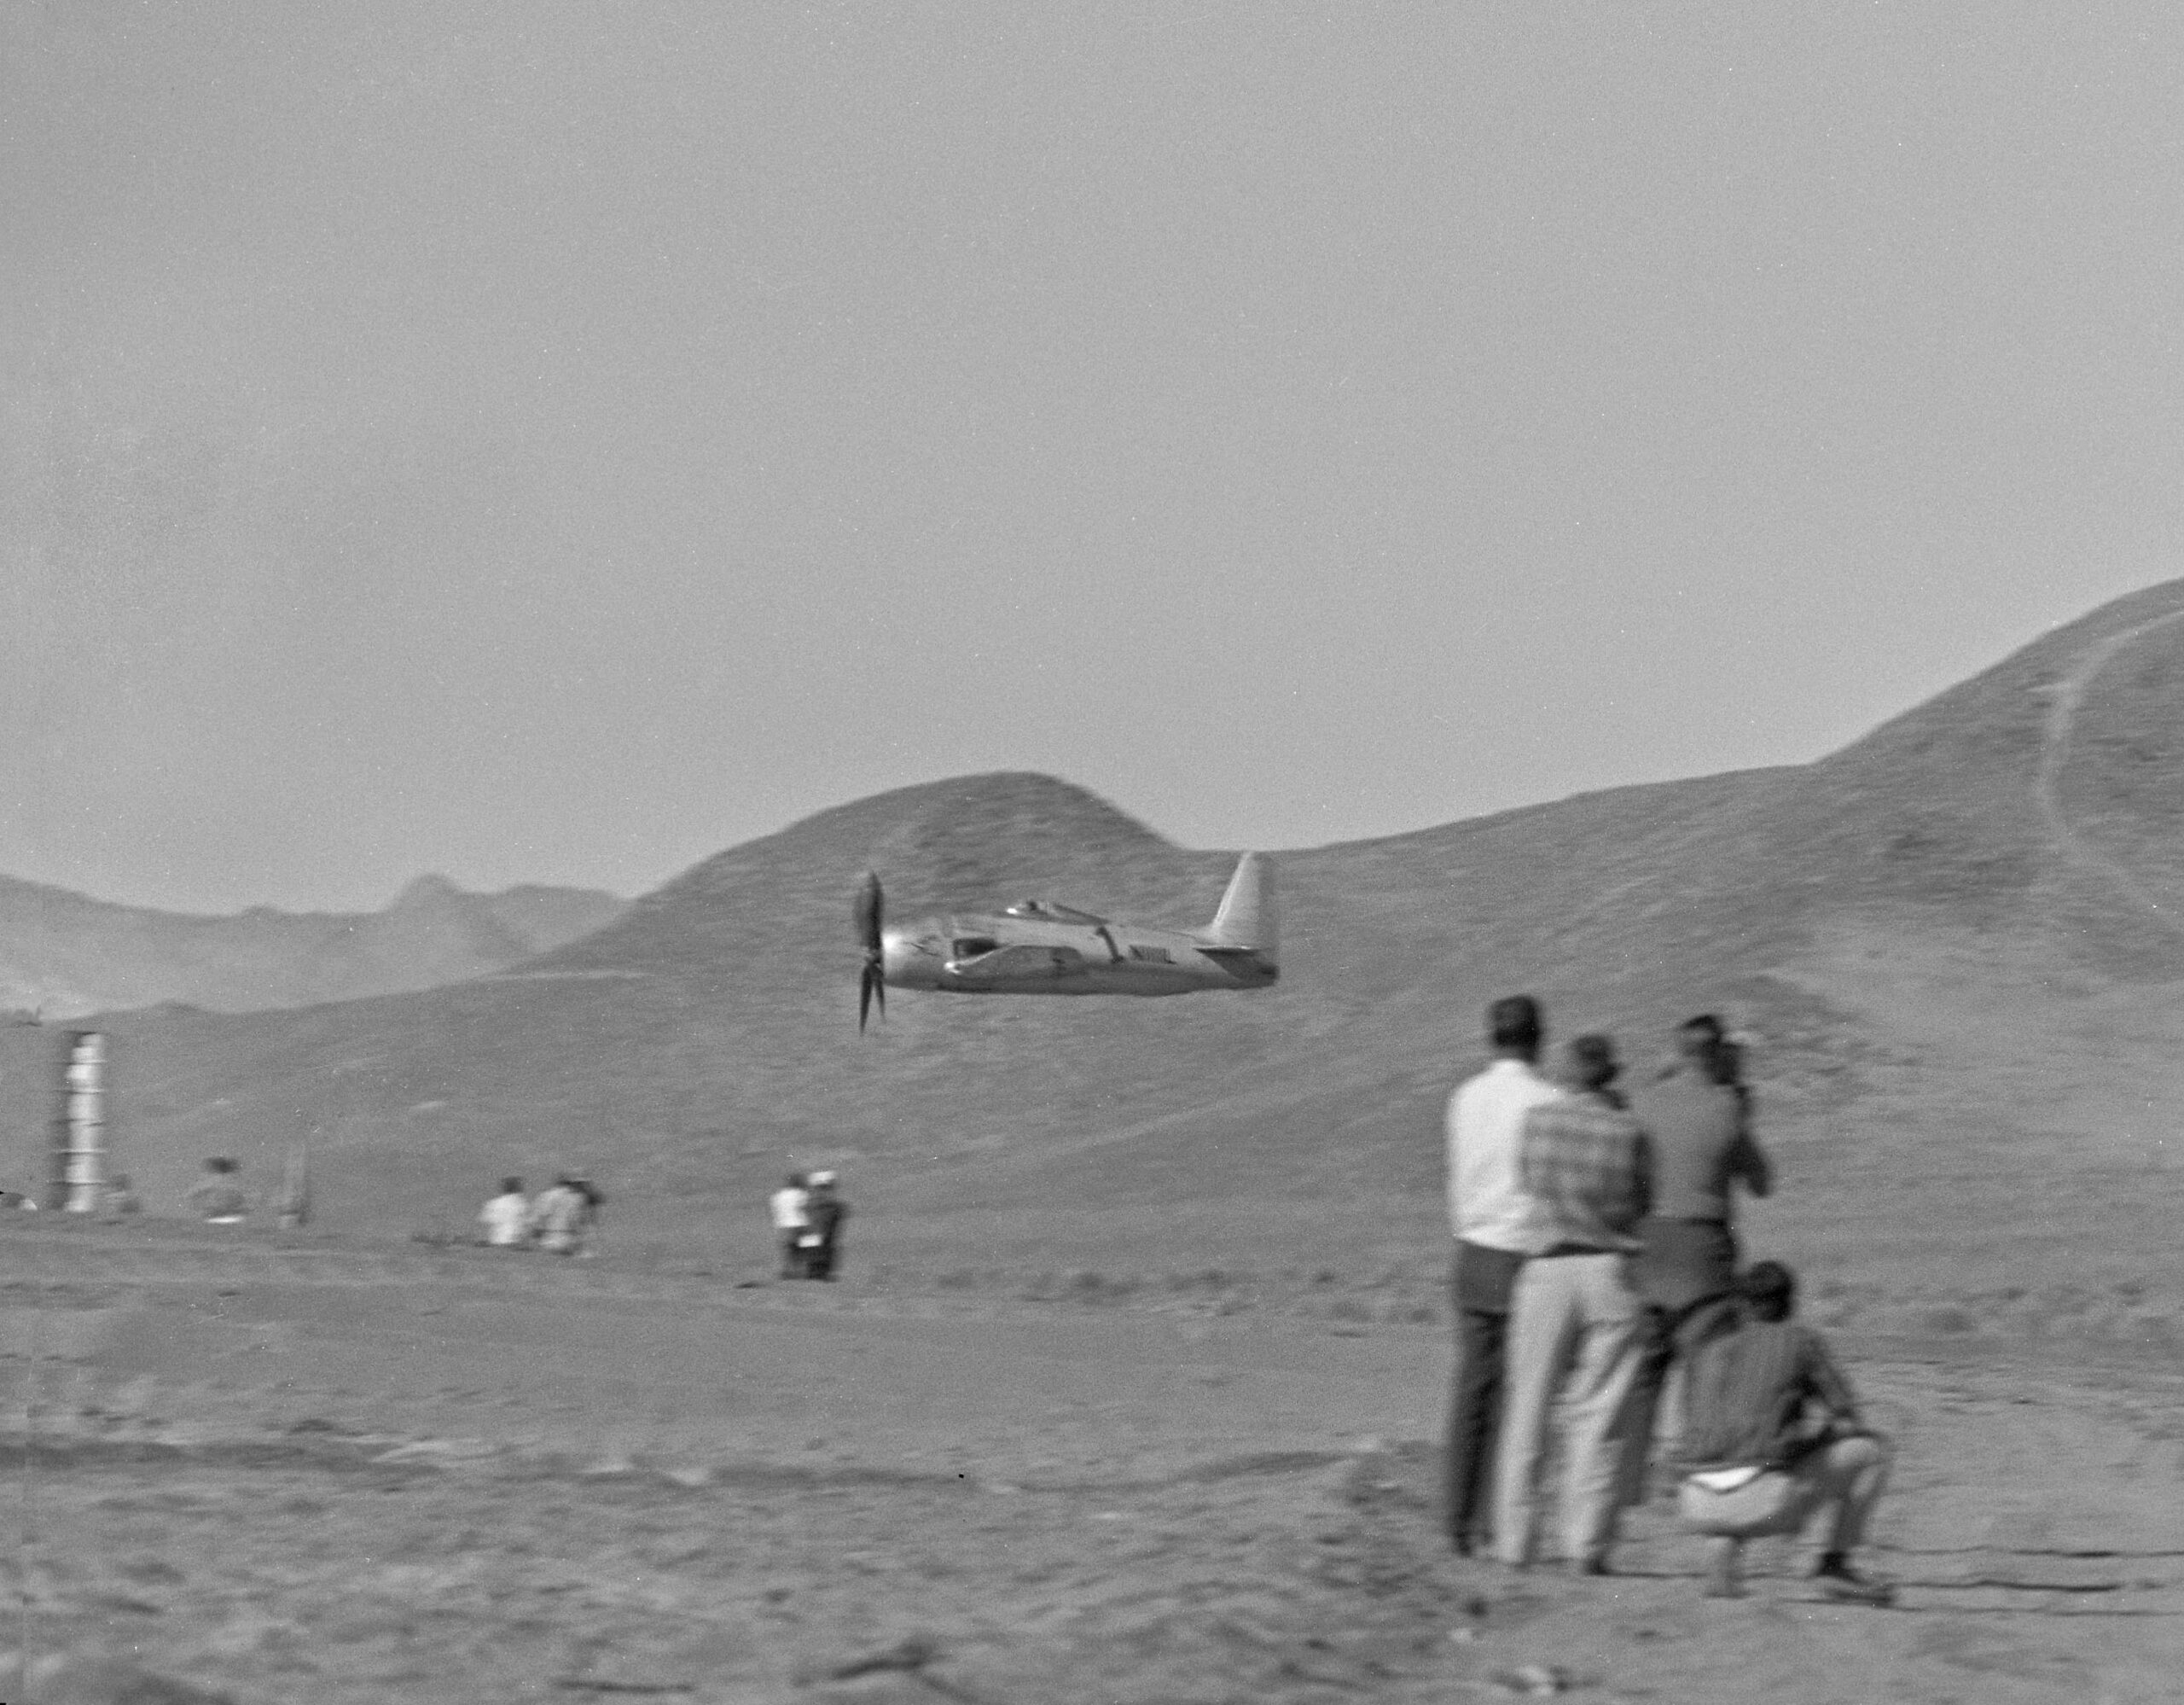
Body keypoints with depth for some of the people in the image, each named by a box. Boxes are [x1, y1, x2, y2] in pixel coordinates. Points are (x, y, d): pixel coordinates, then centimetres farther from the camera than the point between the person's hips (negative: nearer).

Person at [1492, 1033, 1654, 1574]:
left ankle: (1514, 1542, 11)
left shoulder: (1538, 1120, -3)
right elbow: (1642, 1204, 6)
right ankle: (1587, 1544, -3)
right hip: (1611, 1271, -1)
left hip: (1546, 1270, 1)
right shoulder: (1629, 1133, -6)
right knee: (1601, 1415, 2)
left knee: (1530, 1409, 10)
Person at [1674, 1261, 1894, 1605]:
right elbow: (1847, 1416, 17)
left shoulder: (1711, 1352, 23)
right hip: (1762, 1504, -4)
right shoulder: (1802, 1341, 12)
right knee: (1871, 1450, 15)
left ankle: (1725, 1551, 12)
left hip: (1699, 1509, 4)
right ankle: (1834, 1562, 9)